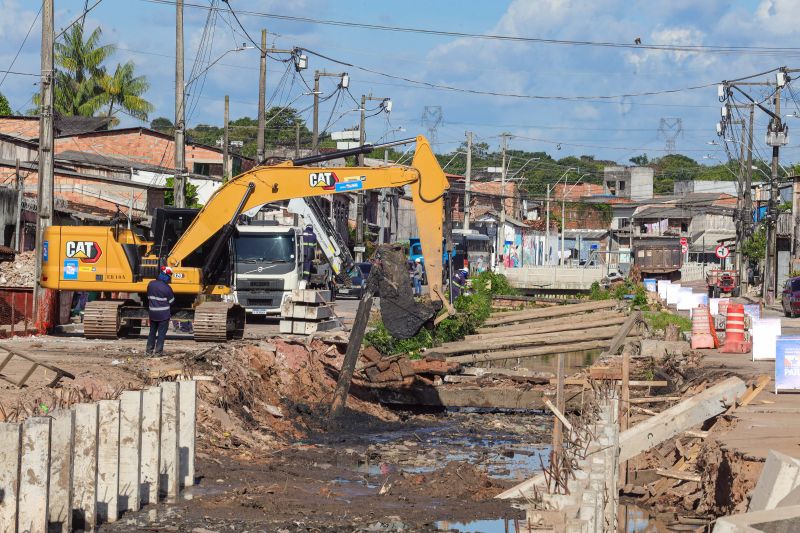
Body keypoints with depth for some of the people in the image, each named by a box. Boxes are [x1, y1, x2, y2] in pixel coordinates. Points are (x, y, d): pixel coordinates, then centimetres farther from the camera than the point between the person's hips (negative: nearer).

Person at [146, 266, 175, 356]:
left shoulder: (151, 284, 0)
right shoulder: (166, 288, -17)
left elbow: (149, 298, 10)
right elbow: (171, 301, -7)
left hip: (152, 313, 5)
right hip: (164, 314, -5)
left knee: (152, 332, 16)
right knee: (161, 333, 3)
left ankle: (149, 350, 17)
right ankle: (158, 351, 3)